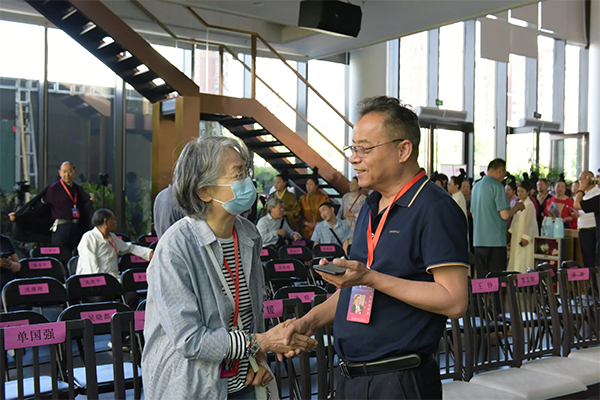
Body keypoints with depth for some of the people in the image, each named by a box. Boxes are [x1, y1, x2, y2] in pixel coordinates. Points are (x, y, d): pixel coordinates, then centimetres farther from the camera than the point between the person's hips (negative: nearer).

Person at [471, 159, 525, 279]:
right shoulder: (497, 186, -10)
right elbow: (505, 215, -15)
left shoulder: (476, 186, 13)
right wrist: (517, 207, 4)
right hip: (495, 240, -7)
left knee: (481, 278, 10)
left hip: (478, 240, 7)